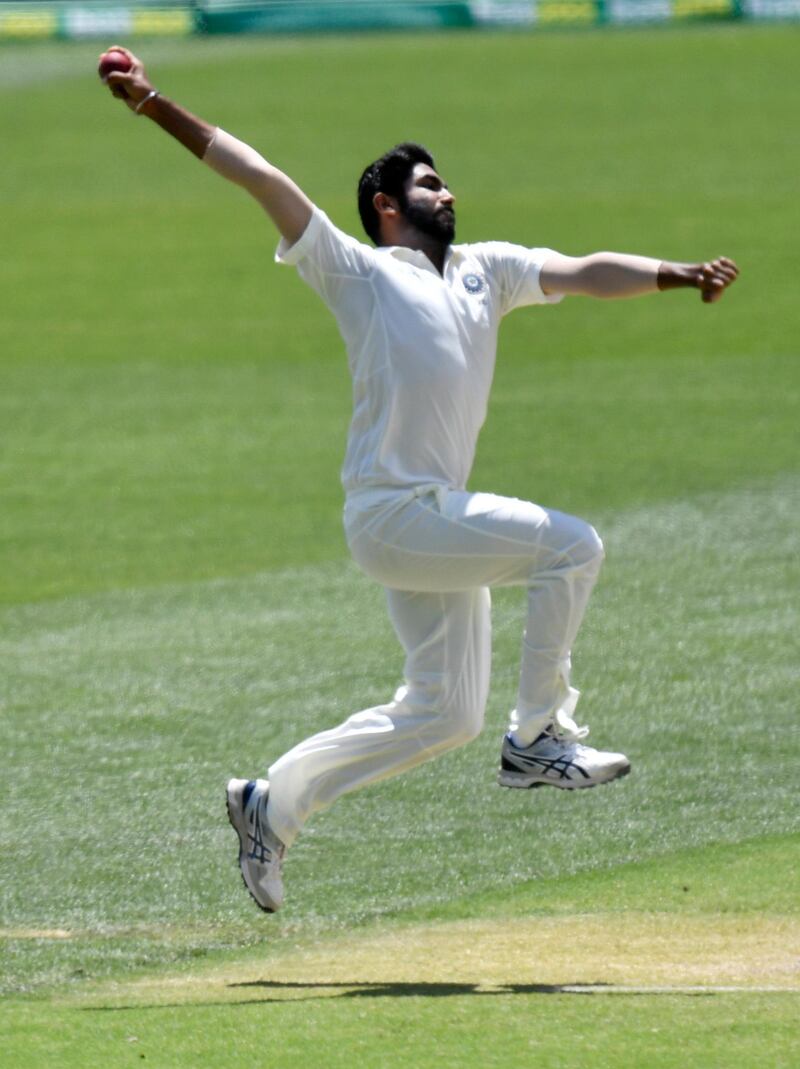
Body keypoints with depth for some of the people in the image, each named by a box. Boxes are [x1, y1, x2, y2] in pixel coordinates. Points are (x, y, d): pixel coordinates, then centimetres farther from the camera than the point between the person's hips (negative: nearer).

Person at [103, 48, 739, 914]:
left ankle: (274, 802, 18)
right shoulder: (357, 272, 1)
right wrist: (158, 110, -14)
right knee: (570, 547, -14)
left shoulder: (485, 271, 18)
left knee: (445, 713, 10)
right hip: (393, 513, -8)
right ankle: (537, 740, -5)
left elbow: (583, 274, 8)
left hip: (440, 519, 8)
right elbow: (265, 181, -7)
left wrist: (674, 276, -9)